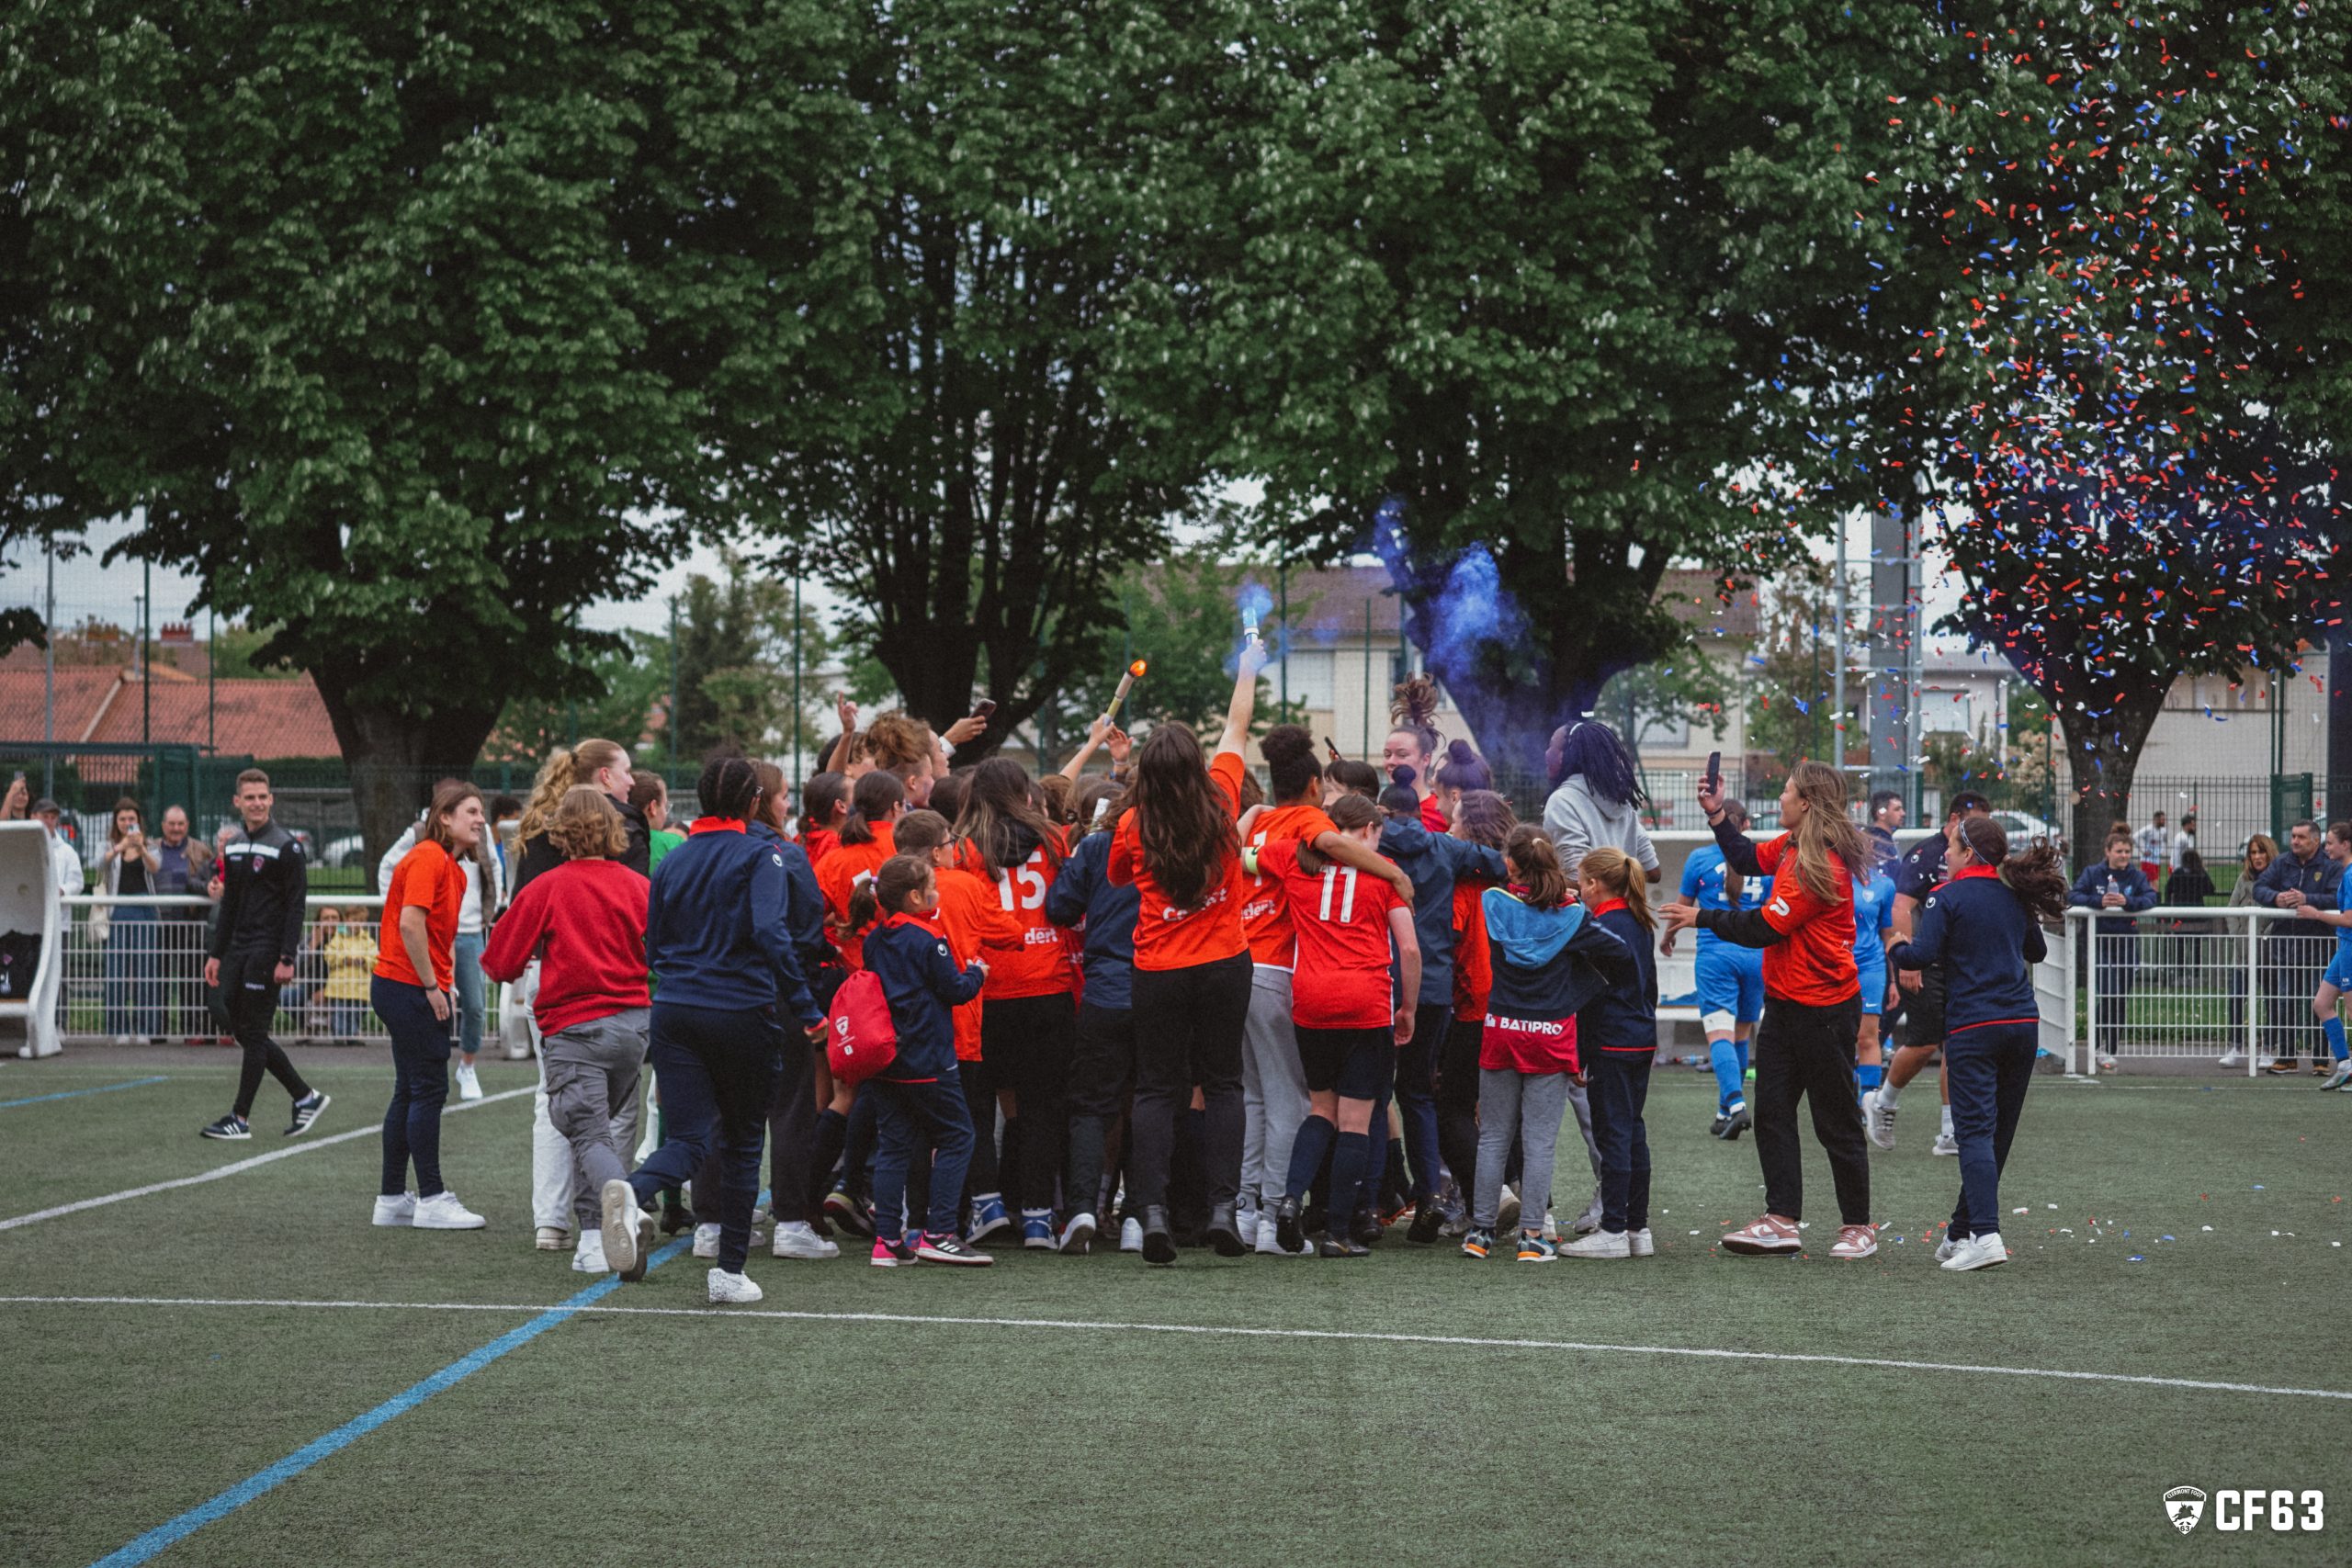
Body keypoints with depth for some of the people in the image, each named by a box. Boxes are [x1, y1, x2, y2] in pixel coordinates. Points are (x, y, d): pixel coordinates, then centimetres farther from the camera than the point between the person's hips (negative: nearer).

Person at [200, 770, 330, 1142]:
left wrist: (287, 959, -19)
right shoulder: (234, 848, 14)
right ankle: (305, 1097, 17)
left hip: (266, 952, -8)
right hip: (238, 951, 8)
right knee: (242, 1031, 8)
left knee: (254, 1032, -5)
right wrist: (217, 954, 17)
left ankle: (240, 1118, -1)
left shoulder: (286, 846, -9)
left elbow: (296, 905, -13)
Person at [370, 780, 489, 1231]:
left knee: (410, 1092, 12)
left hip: (411, 990, 10)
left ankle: (392, 1198, 17)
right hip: (408, 987, -10)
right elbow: (410, 923, -23)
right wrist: (432, 986, -18)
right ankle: (432, 1200, -3)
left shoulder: (453, 870, 15)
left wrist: (444, 982, 8)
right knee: (428, 1089, -7)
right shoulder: (427, 858, -15)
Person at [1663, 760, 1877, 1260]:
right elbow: (1749, 859, 27)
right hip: (1784, 1005, 9)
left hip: (1823, 1008, -9)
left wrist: (1701, 917, -11)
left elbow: (1764, 927, -21)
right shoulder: (1792, 847, 7)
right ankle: (1781, 1222, 5)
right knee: (1772, 1111, 4)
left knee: (1836, 1122, 2)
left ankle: (1858, 1227, 13)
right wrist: (1716, 814, 18)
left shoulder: (1822, 867, -22)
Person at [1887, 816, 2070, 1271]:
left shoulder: (1947, 896, -6)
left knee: (1976, 1131, -10)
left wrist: (1897, 948, 6)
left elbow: (1921, 955, -14)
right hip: (2023, 1024, 6)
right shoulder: (2015, 896, 12)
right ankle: (1962, 1231, 21)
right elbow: (2036, 951, 27)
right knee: (1998, 1132, 12)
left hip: (1972, 1027, -6)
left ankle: (1985, 1235, -24)